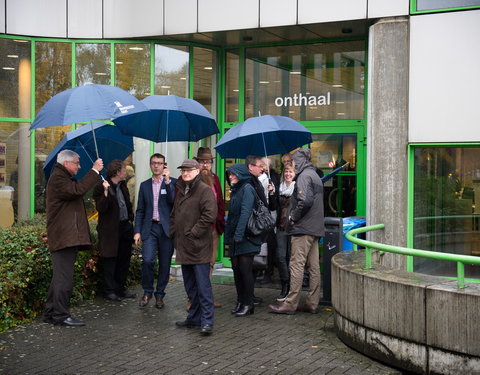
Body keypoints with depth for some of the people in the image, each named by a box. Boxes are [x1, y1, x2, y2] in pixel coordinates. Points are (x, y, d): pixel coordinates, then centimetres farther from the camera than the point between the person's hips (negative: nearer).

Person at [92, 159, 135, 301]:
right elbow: (100, 208, -22)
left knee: (124, 260, 12)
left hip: (125, 226, 8)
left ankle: (121, 288, 23)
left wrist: (130, 219, 15)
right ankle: (109, 291, 8)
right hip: (110, 230, -7)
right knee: (110, 261, -1)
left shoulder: (123, 185, 12)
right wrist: (106, 192, -31)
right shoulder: (101, 187, -12)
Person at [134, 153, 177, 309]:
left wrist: (167, 181, -17)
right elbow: (140, 210, 12)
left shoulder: (172, 182, 4)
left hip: (166, 229, -1)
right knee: (147, 260, -13)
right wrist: (137, 231, 4)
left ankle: (159, 295, 17)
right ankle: (147, 292, 7)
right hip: (150, 228, 1)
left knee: (165, 263, 3)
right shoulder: (144, 185, 13)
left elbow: (174, 201, -13)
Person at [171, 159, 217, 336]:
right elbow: (174, 214, 26)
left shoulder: (205, 190, -9)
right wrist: (174, 233, 13)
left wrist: (193, 233, -16)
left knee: (203, 285, -7)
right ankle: (194, 318, 24)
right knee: (190, 286, 15)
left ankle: (207, 321, -4)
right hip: (183, 247, 9)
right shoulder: (180, 191, 18)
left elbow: (209, 215, -18)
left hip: (199, 247, -8)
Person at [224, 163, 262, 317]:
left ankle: (248, 304, 2)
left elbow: (245, 212, -17)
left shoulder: (247, 188, -8)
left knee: (245, 270, -5)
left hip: (246, 237, -8)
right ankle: (240, 302, 16)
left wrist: (239, 234, -22)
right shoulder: (235, 191, 18)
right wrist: (228, 236, 12)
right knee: (236, 269, 8)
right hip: (235, 238, 8)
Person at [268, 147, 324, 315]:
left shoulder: (304, 176, -11)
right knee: (313, 266, 9)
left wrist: (294, 217, -12)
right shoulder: (315, 175, 19)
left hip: (303, 228, -10)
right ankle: (313, 303, 14)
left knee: (297, 265, -6)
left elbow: (305, 201, -25)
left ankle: (290, 304, -3)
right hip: (315, 228, 10)